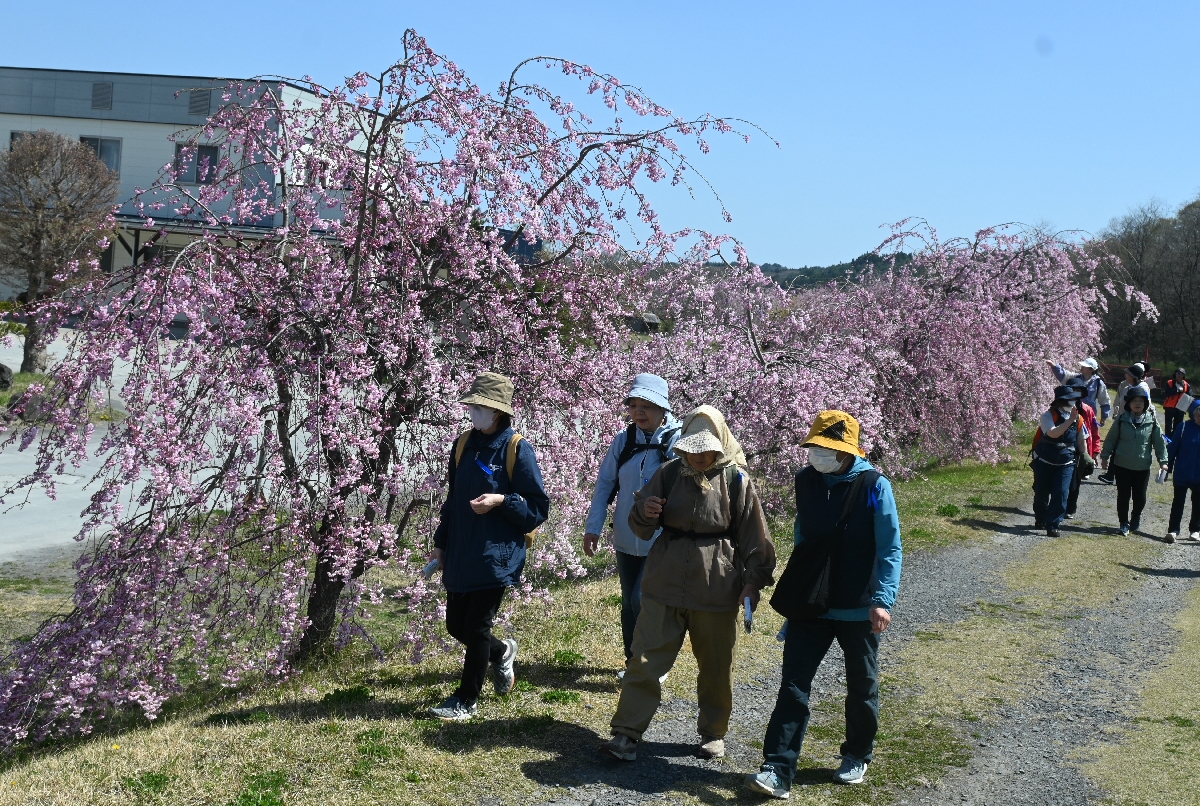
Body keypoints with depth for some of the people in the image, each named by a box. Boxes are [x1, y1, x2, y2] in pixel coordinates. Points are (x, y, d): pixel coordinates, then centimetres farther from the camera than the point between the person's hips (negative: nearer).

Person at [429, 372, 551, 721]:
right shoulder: (463, 445, 8)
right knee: (456, 625, 11)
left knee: (476, 628, -1)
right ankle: (501, 653, 41)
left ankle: (466, 701, 15)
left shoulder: (517, 449, -10)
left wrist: (500, 501, -22)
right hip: (460, 555, 6)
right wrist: (441, 543, 17)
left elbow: (538, 508, -8)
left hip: (497, 555, -6)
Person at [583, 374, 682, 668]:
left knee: (643, 599, -12)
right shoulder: (623, 440, -1)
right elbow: (605, 483, 5)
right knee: (629, 602, 15)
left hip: (661, 541, -5)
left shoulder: (677, 442, -13)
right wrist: (593, 527, 2)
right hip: (626, 538, 5)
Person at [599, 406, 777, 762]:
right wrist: (644, 513, -17)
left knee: (715, 666, 13)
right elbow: (642, 529, 5)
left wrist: (753, 582, -4)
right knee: (645, 660, 0)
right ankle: (627, 734, 6)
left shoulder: (736, 481, -5)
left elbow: (754, 538, 1)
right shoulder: (669, 473, -1)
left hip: (716, 589, -1)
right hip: (665, 585, 1)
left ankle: (713, 733, 30)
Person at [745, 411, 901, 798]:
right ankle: (778, 770, -4)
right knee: (793, 686, -4)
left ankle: (857, 756, 33)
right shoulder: (805, 480, 0)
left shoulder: (874, 486, -13)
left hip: (858, 609, -3)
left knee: (861, 687, 13)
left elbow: (890, 550, -12)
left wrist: (883, 599, -22)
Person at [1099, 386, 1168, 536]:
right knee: (1123, 495, 4)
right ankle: (1124, 523, 19)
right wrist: (1105, 456, 5)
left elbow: (1160, 442, 2)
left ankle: (1135, 518, 36)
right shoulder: (1121, 420, -5)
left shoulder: (1152, 422, -5)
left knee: (1140, 497, 8)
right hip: (1122, 465, 0)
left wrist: (1163, 460, -1)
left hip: (1143, 467, 0)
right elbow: (1111, 439, 4)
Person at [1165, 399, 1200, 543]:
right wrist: (1167, 467, -4)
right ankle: (1173, 530, 6)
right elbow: (1172, 448, -4)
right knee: (1178, 501, 4)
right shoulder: (1184, 427, -10)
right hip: (1182, 475, -2)